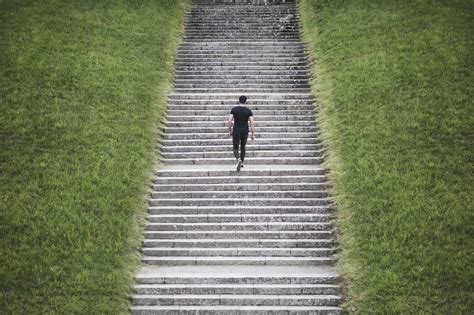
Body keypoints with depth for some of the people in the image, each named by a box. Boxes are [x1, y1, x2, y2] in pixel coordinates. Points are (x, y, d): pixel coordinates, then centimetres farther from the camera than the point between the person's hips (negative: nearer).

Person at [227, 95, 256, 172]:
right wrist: (253, 135, -3)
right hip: (245, 132, 2)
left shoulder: (234, 109, -4)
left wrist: (230, 131, 5)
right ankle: (242, 162, 28)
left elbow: (229, 121, -9)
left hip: (236, 132, -2)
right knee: (243, 147, 23)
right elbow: (252, 123, -8)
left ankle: (238, 160, -25)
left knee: (235, 148, 3)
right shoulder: (248, 111, -2)